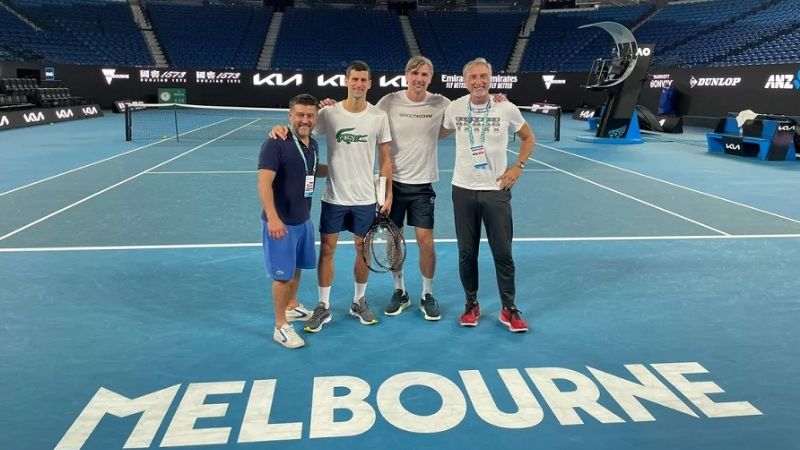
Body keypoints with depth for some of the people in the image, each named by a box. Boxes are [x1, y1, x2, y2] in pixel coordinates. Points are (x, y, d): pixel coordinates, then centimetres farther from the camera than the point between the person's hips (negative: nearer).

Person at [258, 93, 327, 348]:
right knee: (283, 275, 0)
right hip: (281, 222, -7)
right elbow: (264, 183, -22)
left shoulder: (312, 144, 6)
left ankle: (292, 307, 41)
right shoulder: (275, 144, -18)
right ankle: (281, 326, 13)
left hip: (304, 220, 8)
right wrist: (273, 218, -28)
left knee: (297, 269, 21)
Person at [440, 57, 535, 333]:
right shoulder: (454, 108, 0)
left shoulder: (507, 109, -4)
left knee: (503, 253, 2)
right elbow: (441, 133, 20)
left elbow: (528, 138, 10)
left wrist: (518, 167, -1)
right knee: (467, 252, 8)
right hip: (463, 190, 1)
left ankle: (509, 310, 16)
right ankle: (471, 304, 25)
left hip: (497, 190, -1)